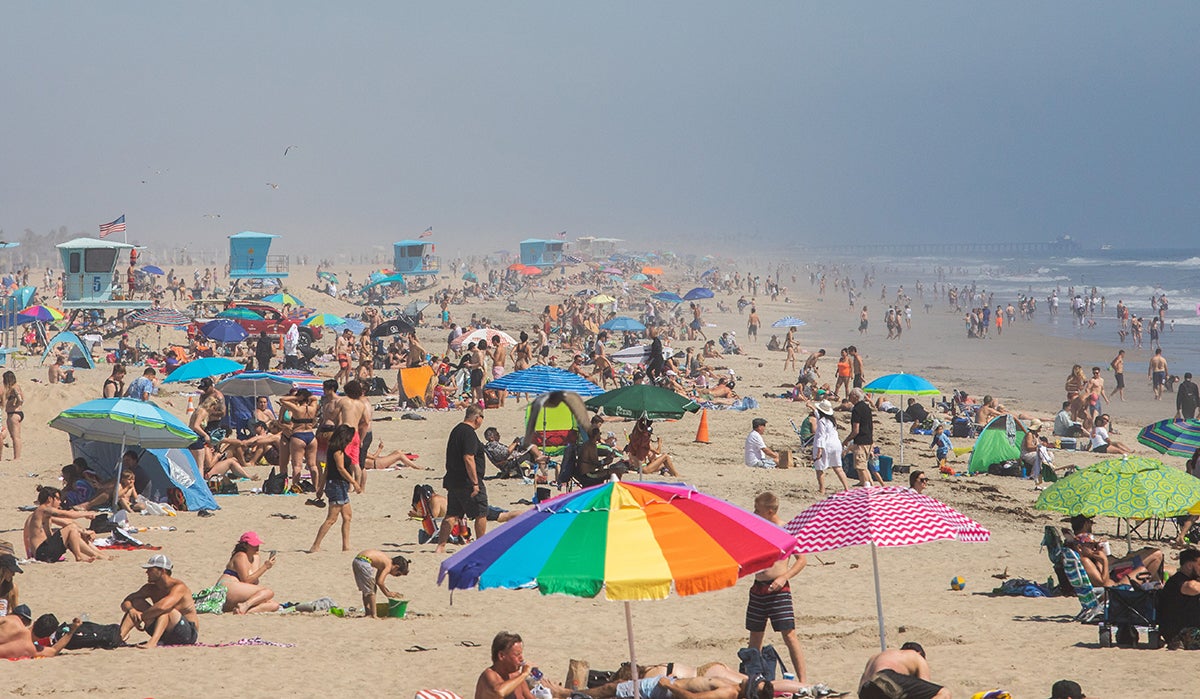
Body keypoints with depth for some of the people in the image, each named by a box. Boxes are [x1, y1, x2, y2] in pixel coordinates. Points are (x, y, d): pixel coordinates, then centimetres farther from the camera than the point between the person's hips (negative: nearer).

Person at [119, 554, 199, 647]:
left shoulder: (179, 587, -20)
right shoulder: (151, 588, 3)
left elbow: (162, 607, -38)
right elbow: (125, 602, 1)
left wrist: (141, 617, -27)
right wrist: (130, 609, -23)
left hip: (188, 633, -7)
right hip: (166, 636, 7)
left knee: (165, 610, -34)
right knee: (137, 602, -5)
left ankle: (152, 642, -54)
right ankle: (119, 636, -25)